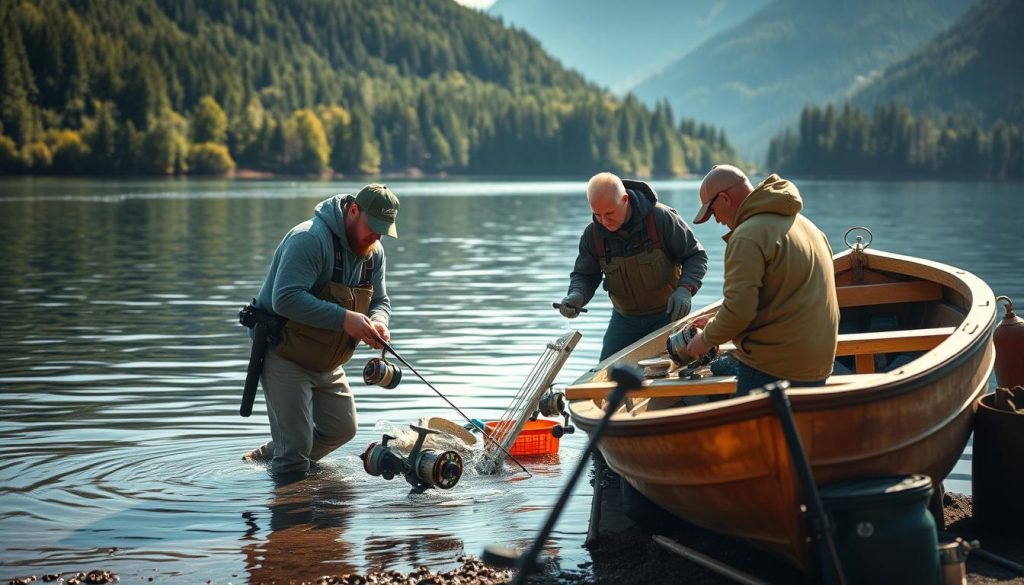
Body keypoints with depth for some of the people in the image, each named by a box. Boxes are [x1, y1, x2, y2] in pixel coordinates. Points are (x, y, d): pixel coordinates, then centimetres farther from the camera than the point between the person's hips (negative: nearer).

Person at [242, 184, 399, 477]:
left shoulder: (373, 252, 2)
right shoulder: (310, 239, -26)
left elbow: (380, 300, 7)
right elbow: (286, 299, -35)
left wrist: (377, 322, -18)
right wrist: (344, 318, -38)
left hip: (327, 362, 9)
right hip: (286, 354, -8)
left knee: (342, 430, 18)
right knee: (295, 446, -9)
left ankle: (268, 454, 35)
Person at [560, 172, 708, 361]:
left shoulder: (661, 218, -20)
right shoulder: (592, 235, -10)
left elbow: (696, 256, -11)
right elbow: (584, 275, 1)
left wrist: (684, 289, -28)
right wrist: (576, 295, -23)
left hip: (668, 313, -3)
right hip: (625, 318, 3)